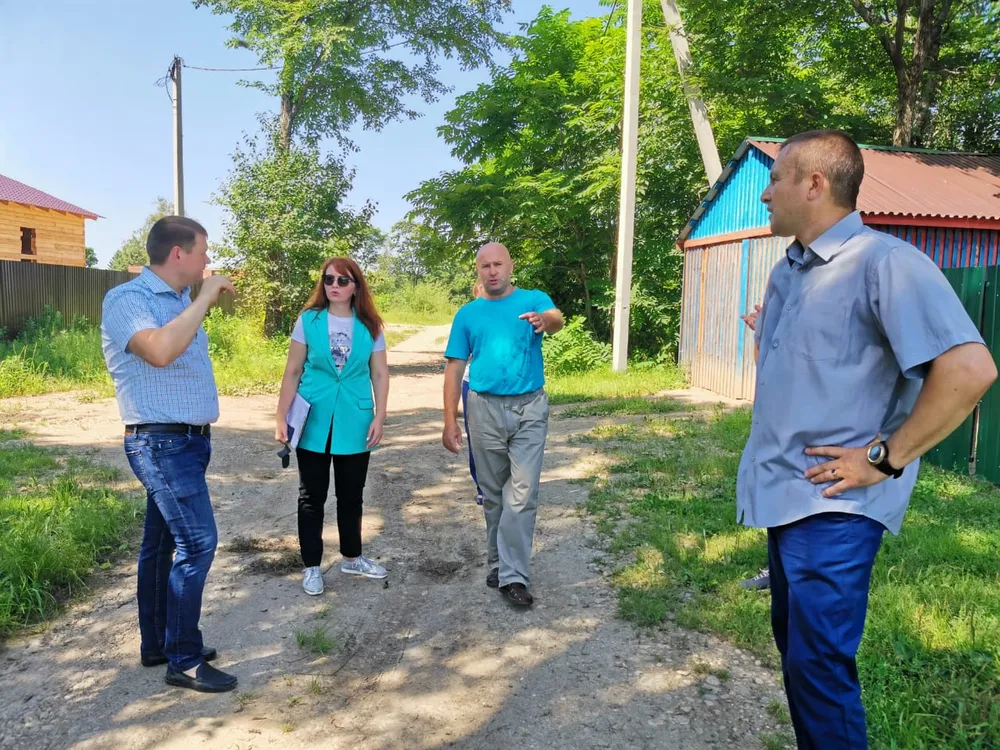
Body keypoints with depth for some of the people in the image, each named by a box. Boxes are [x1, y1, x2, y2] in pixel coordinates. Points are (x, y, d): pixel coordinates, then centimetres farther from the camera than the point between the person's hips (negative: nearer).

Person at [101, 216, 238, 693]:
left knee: (162, 542, 15)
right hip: (162, 443, -9)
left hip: (189, 439, 9)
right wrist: (204, 299, -26)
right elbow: (159, 350, -34)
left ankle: (156, 645, 27)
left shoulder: (180, 298, 13)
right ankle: (184, 661, 2)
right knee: (197, 542, -10)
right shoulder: (126, 299, -14)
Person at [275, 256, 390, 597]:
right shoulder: (308, 320, -2)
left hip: (354, 423, 1)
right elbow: (293, 372, -1)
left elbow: (380, 374, 4)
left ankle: (352, 558, 30)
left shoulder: (370, 326, 2)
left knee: (351, 494, 13)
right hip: (314, 422, -1)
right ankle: (311, 566, 20)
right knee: (312, 496, 8)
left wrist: (379, 418, -4)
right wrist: (281, 418, -5)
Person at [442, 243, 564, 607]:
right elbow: (454, 368, 4)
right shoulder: (468, 313, 6)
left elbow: (556, 320, -23)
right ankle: (498, 562, 29)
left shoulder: (533, 299, 0)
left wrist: (544, 320, -48)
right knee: (493, 493, 13)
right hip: (485, 410, 2)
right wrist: (450, 421, -1)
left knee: (522, 493, -4)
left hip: (529, 408, -2)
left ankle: (513, 574, 3)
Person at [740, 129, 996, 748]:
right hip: (783, 494, 9)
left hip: (832, 505, -9)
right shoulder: (788, 271, 11)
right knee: (794, 645, 20)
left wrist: (886, 458, -20)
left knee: (818, 662, -3)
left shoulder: (885, 262, -16)